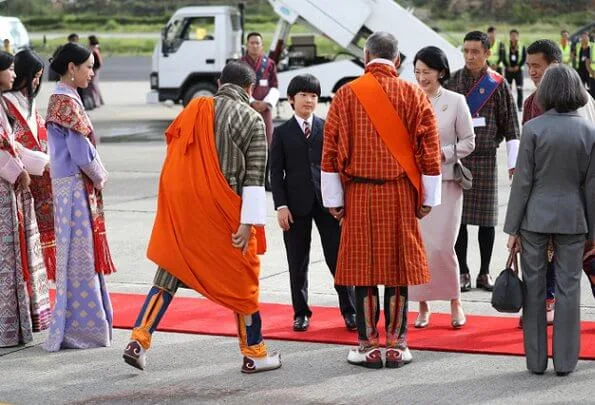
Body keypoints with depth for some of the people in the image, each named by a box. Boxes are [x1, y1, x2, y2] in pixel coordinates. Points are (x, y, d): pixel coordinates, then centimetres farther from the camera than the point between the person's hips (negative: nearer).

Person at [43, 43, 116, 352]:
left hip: (77, 187, 10)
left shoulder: (63, 99, 14)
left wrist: (97, 176, 10)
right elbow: (81, 154, -19)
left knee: (84, 255, 14)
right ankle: (75, 329, 1)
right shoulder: (66, 103, -16)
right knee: (79, 257, -4)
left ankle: (85, 325, 22)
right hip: (76, 187, -10)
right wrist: (100, 177, -4)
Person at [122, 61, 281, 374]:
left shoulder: (194, 109, 9)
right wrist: (248, 223, -11)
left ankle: (139, 340, 2)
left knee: (169, 273, 11)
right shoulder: (251, 119, -3)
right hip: (221, 208, -4)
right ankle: (254, 354, 16)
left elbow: (173, 154, 12)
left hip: (178, 206, 4)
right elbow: (254, 176, -9)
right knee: (240, 278, 8)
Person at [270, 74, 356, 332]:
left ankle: (349, 310, 10)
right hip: (296, 204, 0)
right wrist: (281, 206, -6)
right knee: (298, 263, 6)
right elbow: (276, 172, 2)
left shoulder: (327, 128, 8)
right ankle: (301, 313, 16)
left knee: (337, 258, 1)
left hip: (326, 201, 0)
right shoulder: (282, 133, 5)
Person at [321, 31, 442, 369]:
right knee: (399, 266, 6)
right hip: (401, 194, 1)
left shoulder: (347, 95, -1)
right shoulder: (414, 95, 1)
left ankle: (369, 347, 7)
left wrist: (333, 199, 5)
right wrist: (428, 199, 7)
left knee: (363, 267, 5)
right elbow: (429, 149, 0)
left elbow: (331, 151, -1)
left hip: (359, 193, 0)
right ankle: (397, 346, 10)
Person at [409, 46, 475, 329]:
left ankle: (455, 301, 13)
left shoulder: (455, 102, 0)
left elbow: (468, 142, 2)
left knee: (441, 245, -7)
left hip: (444, 181, -2)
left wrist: (442, 154, -11)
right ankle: (423, 306, 14)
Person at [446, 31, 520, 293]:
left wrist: (513, 163, -3)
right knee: (458, 217, 2)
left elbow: (510, 126, 2)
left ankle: (484, 273, 14)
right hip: (455, 159, 1)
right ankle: (463, 272, 13)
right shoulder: (452, 81, 3)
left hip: (485, 160, -1)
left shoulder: (498, 85, 0)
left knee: (487, 219, 4)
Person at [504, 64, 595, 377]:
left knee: (534, 287, 8)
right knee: (568, 288, 9)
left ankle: (536, 360, 12)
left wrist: (513, 228, -2)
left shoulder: (533, 128, -8)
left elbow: (522, 182, -8)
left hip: (535, 217, -1)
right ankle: (564, 361, 12)